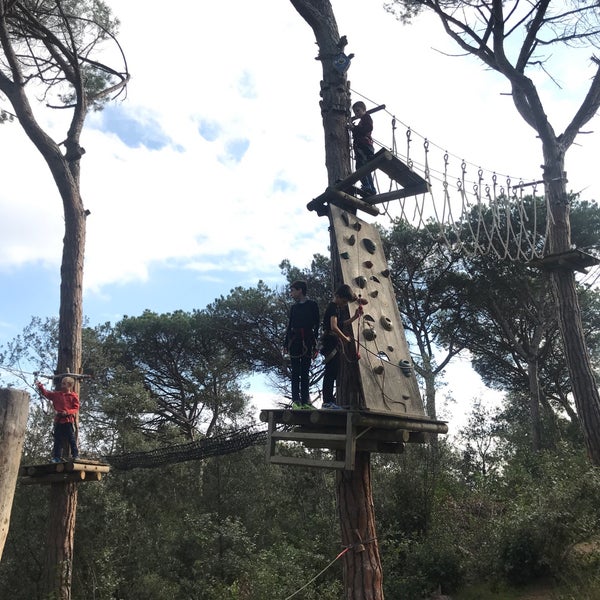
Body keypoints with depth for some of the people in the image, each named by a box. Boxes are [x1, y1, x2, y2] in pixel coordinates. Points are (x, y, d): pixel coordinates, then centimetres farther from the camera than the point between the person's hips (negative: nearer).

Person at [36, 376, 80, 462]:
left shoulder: (74, 396, -2)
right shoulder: (57, 395, 14)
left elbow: (76, 408, -5)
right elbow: (47, 394, 15)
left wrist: (67, 412, -19)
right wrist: (41, 387, 4)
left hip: (69, 420, -5)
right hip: (58, 420, 5)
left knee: (71, 439, -3)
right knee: (58, 440, 8)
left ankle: (75, 455, 2)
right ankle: (56, 457, 12)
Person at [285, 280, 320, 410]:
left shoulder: (312, 305, 5)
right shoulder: (294, 307, 15)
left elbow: (316, 325, 1)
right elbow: (289, 326, 15)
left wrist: (315, 345, -7)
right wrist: (286, 344, 7)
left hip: (307, 342, -2)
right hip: (294, 341, 2)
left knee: (305, 372, 1)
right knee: (295, 372, -2)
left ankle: (305, 401, 2)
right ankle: (296, 400, -3)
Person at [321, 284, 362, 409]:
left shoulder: (338, 308, 19)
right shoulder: (334, 307, -13)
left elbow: (342, 324, 26)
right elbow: (334, 327, -24)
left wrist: (355, 317, 16)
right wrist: (345, 338, -12)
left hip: (334, 343, 10)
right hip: (331, 341, -10)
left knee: (332, 373, 11)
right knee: (331, 372, -10)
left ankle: (328, 400, 15)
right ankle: (327, 401, -10)